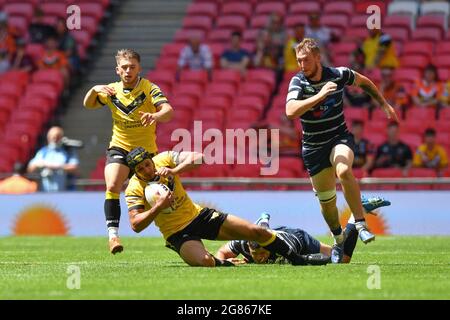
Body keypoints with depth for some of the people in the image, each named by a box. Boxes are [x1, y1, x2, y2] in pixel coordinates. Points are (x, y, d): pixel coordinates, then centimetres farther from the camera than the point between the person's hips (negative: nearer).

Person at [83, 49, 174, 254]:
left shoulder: (149, 88, -11)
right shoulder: (112, 91, 1)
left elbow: (168, 111, -25)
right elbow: (88, 105, 15)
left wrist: (155, 116, -49)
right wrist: (94, 90, -8)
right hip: (119, 148, 1)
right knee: (112, 186, -23)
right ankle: (113, 233, -23)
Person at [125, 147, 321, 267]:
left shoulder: (164, 159, -9)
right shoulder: (134, 189, -15)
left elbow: (197, 157, -19)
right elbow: (136, 225, -21)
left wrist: (173, 171, -33)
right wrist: (159, 206, -32)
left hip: (198, 215, 4)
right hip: (177, 234, -4)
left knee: (257, 232, -1)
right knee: (205, 261, -35)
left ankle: (298, 259, 19)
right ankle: (222, 264, 4)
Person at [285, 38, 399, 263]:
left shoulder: (338, 75, -9)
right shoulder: (298, 82, -12)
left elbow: (364, 82, 14)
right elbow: (290, 111, -31)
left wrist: (383, 104, 18)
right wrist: (319, 96, -37)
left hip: (340, 138, -1)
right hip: (313, 147, 1)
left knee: (343, 170, -35)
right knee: (326, 200, 6)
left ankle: (360, 224, -30)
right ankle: (338, 240, 32)